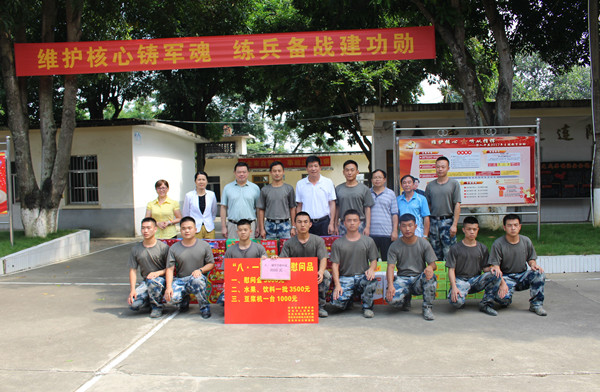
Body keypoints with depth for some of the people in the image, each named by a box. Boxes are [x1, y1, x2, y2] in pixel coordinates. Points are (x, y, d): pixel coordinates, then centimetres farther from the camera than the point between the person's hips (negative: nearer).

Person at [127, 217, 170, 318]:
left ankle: (157, 307, -11)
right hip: (145, 281, 4)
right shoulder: (135, 249, 7)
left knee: (152, 281, -39)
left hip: (161, 279, -3)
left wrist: (157, 273, -20)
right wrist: (132, 290, -7)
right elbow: (133, 270, 5)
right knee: (133, 304, -21)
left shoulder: (163, 247, -3)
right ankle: (151, 299, 12)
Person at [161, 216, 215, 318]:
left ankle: (205, 307, -12)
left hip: (198, 278, -2)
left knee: (197, 280, -40)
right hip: (180, 280, 2)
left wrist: (200, 270, -16)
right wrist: (168, 287, -15)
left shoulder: (204, 245, 2)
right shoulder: (174, 248, 4)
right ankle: (184, 299, 13)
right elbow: (170, 269, -1)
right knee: (171, 297, -28)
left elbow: (211, 264, 5)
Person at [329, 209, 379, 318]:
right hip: (345, 278, 0)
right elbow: (335, 264, 0)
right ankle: (349, 300, 14)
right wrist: (337, 285, -12)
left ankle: (367, 307, -6)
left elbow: (373, 260, 10)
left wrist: (371, 269, -15)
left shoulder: (368, 241, 9)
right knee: (336, 302, -25)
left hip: (362, 276, 1)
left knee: (372, 281, -36)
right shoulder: (337, 243, 5)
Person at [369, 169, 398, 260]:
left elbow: (394, 214, 4)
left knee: (387, 260, 5)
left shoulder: (391, 194, 7)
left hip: (386, 233, -1)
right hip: (370, 233, 1)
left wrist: (395, 231, -3)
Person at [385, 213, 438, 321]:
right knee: (391, 298, -30)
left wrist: (430, 267, -27)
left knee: (430, 276, -35)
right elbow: (390, 267, -8)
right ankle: (407, 297, 8)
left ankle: (427, 308, -13)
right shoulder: (395, 246, -1)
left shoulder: (424, 243, 1)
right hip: (402, 279, 0)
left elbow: (433, 264, 0)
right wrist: (390, 285, -26)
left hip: (419, 279, 1)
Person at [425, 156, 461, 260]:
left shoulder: (454, 183, 1)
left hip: (448, 221, -3)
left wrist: (454, 224, -10)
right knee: (436, 253, 9)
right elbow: (427, 206, 11)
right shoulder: (430, 185, 9)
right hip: (433, 222, 3)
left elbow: (457, 205, -3)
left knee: (449, 253, -5)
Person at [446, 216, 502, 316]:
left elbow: (485, 268, 9)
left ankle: (486, 304, -11)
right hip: (460, 279, -4)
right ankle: (460, 297, 5)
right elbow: (451, 270, -5)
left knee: (496, 275, -25)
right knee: (456, 302, -34)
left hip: (476, 280, 4)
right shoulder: (455, 248, -1)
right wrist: (454, 287, -20)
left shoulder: (482, 248, 10)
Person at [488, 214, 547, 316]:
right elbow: (495, 267, -12)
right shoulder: (498, 244, -10)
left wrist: (533, 265, -10)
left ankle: (536, 304, -12)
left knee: (539, 273, -27)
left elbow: (531, 259, 16)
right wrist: (502, 283, -25)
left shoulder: (526, 241, 4)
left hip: (522, 275, 4)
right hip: (506, 277, -3)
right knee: (503, 298, -31)